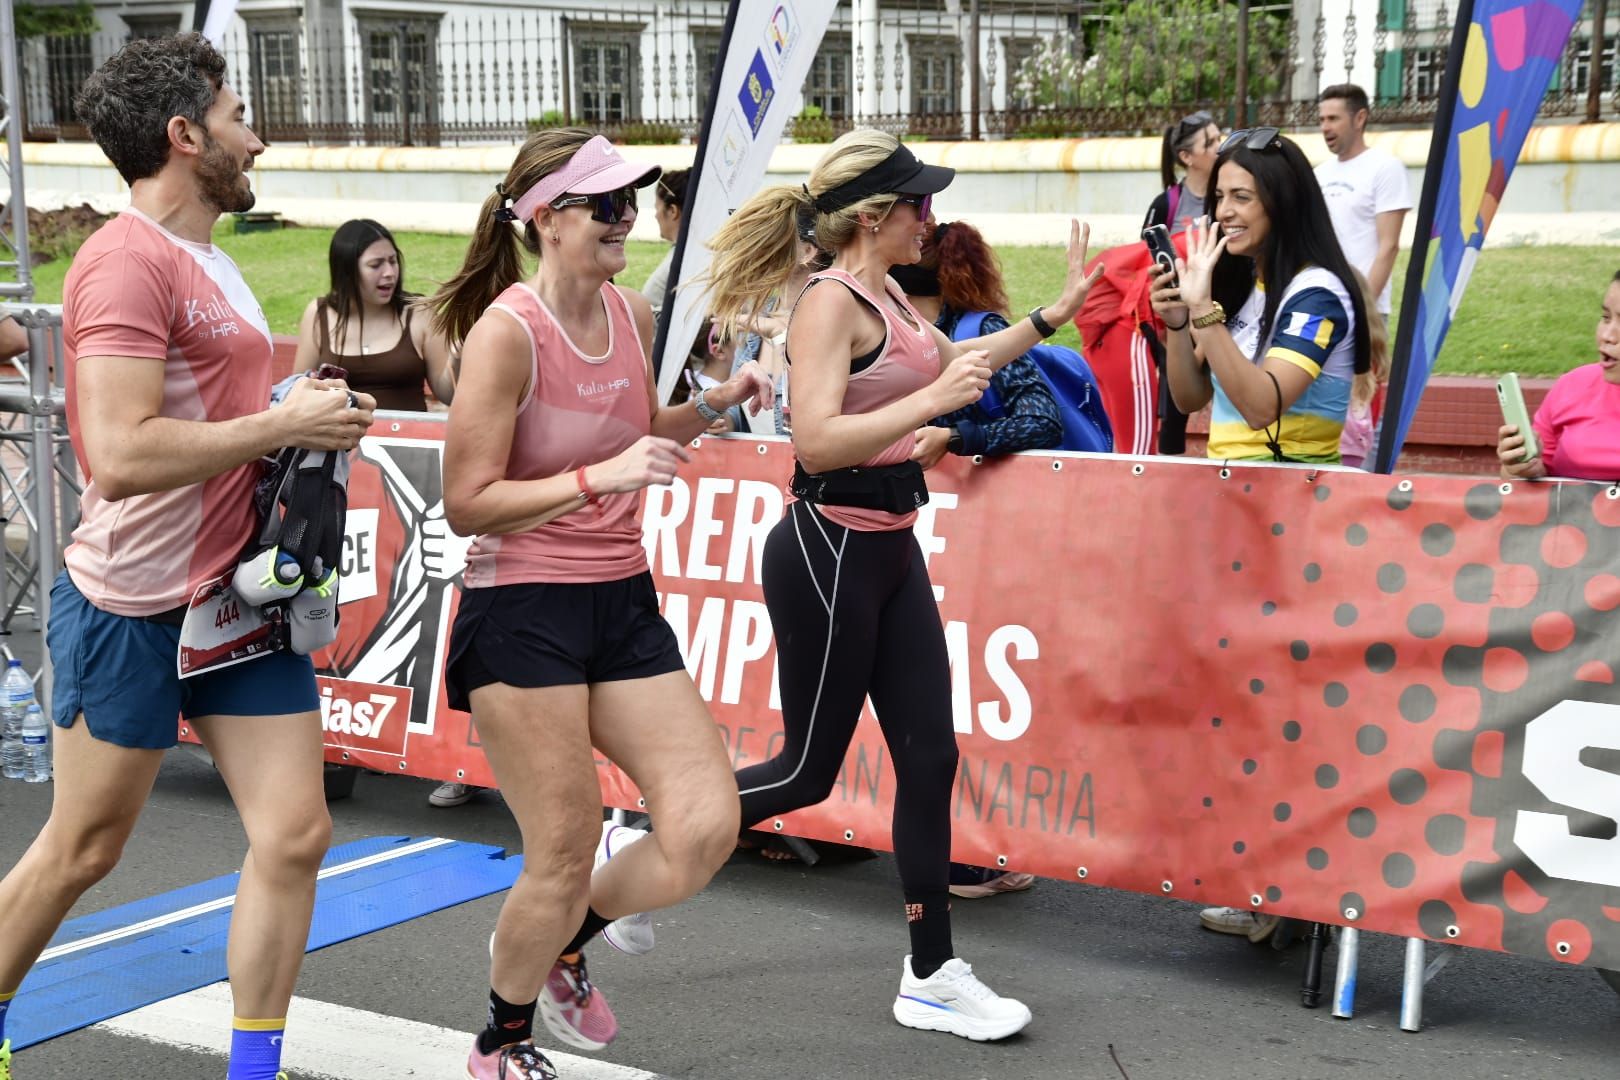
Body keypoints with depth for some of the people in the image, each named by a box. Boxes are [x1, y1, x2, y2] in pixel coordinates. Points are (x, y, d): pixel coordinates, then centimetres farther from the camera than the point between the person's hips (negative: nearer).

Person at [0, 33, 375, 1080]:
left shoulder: (211, 262, 14)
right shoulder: (127, 260, -17)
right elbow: (121, 454, -26)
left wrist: (302, 410, 8)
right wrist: (283, 424, -18)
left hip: (239, 592, 8)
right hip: (134, 607, -8)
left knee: (294, 835, 2)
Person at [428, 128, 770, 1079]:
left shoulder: (635, 314, 7)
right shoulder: (506, 332, -15)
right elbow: (467, 504, -16)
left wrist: (710, 407, 7)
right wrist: (601, 476, -23)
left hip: (623, 605, 7)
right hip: (523, 612, -7)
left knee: (707, 828, -3)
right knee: (564, 852, -3)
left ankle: (562, 944, 27)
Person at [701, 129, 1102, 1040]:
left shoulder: (886, 297, 11)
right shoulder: (832, 302, -17)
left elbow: (955, 360, 30)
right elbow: (816, 442, -29)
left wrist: (1058, 312, 27)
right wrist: (932, 402, -31)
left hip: (889, 551, 9)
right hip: (829, 553, -9)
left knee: (929, 756, 7)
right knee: (808, 770, 2)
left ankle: (933, 974, 16)